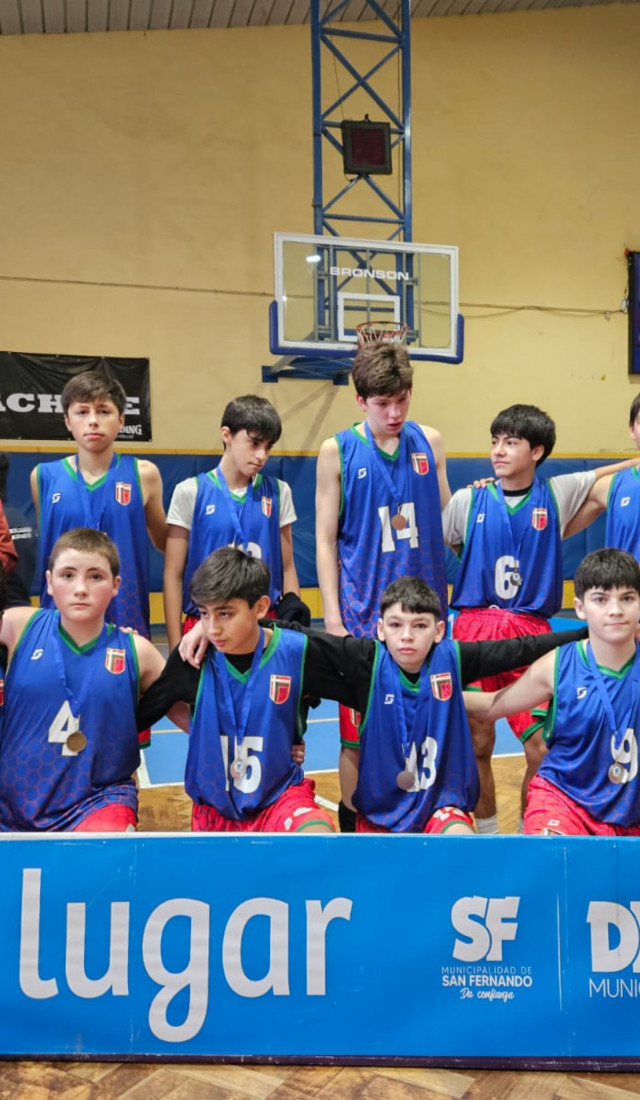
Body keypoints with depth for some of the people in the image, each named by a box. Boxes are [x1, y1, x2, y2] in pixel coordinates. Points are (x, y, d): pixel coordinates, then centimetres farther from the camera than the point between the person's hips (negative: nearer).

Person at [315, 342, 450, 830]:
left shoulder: (430, 442, 4)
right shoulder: (338, 451, -2)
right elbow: (326, 539, -2)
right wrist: (332, 616, -5)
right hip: (364, 612, -2)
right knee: (358, 735, 6)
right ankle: (352, 827, 24)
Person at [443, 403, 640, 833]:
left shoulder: (557, 494, 1)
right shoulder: (468, 500, 1)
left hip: (531, 632, 0)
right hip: (474, 628, 0)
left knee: (542, 748, 0)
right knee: (478, 743, 8)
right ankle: (486, 830, 29)